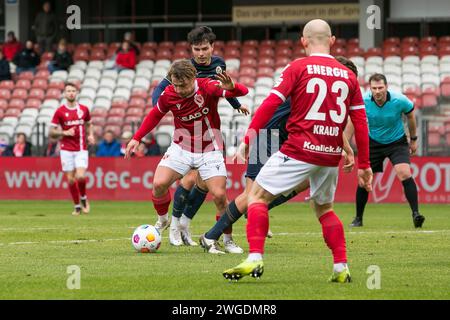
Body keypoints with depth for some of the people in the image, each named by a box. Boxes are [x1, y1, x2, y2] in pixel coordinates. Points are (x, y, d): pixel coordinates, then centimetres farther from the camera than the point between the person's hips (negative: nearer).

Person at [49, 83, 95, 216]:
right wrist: (64, 132, -16)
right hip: (66, 149, 0)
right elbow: (52, 132, 0)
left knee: (80, 176, -16)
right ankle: (77, 206, 15)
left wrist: (90, 135, 3)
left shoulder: (84, 109, 4)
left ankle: (83, 198, 13)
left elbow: (88, 124, 22)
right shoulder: (59, 111, -2)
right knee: (71, 179, 0)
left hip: (81, 149, 0)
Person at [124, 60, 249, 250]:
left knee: (219, 195, -12)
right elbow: (155, 115, 10)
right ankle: (162, 220, 15)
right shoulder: (168, 95, -11)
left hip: (209, 151, -2)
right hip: (181, 148, 2)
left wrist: (231, 87, -53)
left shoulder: (208, 87, -20)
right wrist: (137, 138, 7)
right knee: (159, 184, -14)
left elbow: (243, 91, -30)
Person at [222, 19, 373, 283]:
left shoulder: (298, 68, -2)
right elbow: (361, 121, 10)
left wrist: (247, 140, -7)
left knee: (258, 195, 4)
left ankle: (255, 259, -11)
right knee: (324, 208, 24)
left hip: (299, 151, -5)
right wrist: (364, 164, 16)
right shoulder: (348, 75, 10)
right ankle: (341, 268, 16)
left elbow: (270, 104, -9)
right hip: (331, 155, 5)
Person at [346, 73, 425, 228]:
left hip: (397, 141, -2)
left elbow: (411, 116, -1)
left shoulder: (400, 100, -22)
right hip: (373, 143, 2)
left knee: (404, 174, -23)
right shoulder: (363, 101, -20)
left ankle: (415, 214, -19)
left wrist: (413, 139, 9)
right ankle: (358, 218, 18)